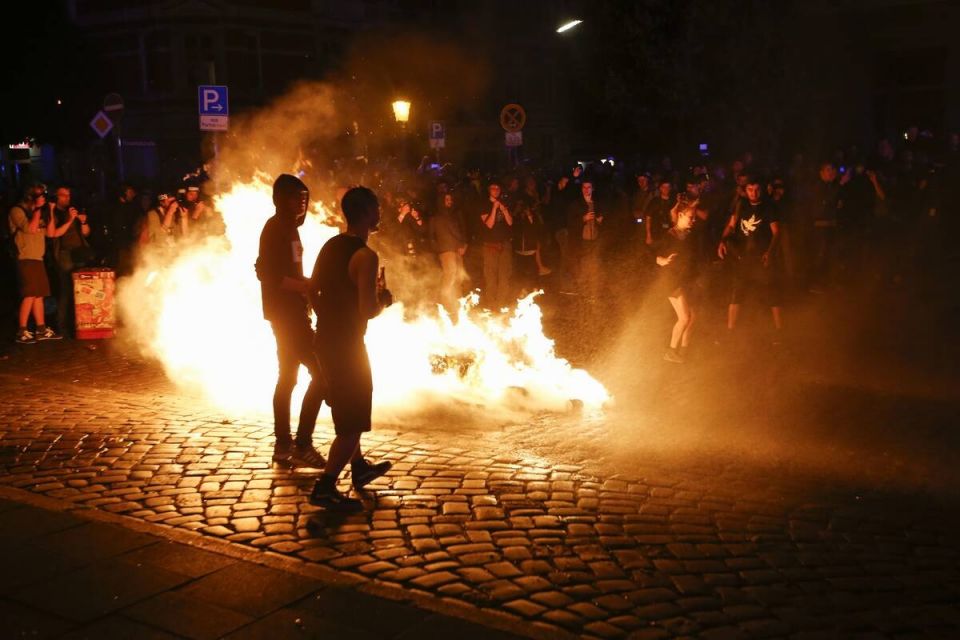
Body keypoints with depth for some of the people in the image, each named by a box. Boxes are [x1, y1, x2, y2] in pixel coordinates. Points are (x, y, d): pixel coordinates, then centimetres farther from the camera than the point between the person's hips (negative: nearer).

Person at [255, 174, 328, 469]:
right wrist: (308, 285, -23)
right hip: (285, 311, -10)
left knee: (288, 377, 13)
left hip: (292, 311, 10)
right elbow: (271, 276, -21)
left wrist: (307, 286, 9)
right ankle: (302, 445, -9)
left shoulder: (287, 227, 14)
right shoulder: (276, 228, -14)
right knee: (320, 372, -12)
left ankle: (283, 446, 19)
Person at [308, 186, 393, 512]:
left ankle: (359, 467, 40)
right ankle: (324, 488, -1)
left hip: (325, 338, 9)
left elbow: (312, 292, 13)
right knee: (354, 421, 0)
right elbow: (368, 310, -25)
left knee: (347, 409, 25)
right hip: (348, 344, -9)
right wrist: (384, 299, -5)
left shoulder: (330, 246, 6)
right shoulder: (365, 256, -20)